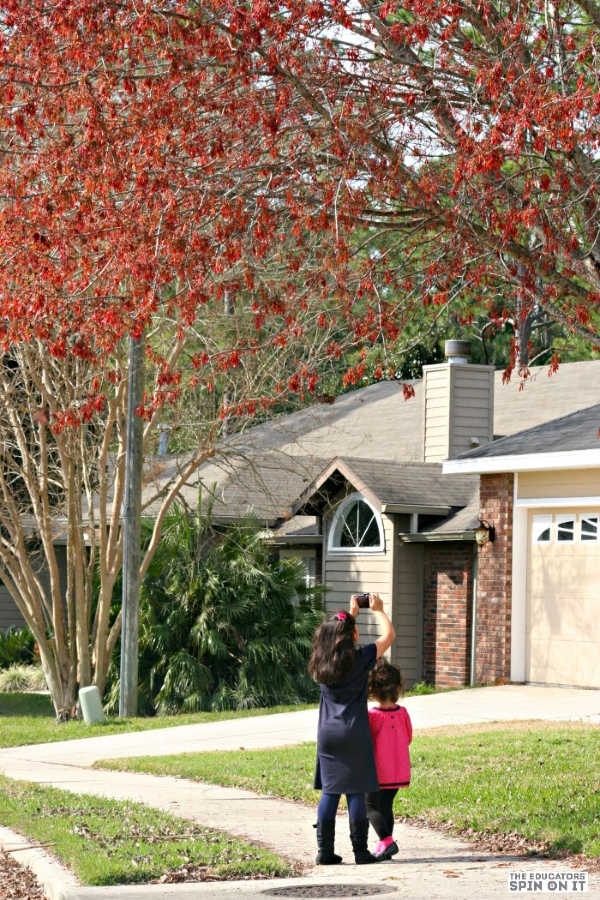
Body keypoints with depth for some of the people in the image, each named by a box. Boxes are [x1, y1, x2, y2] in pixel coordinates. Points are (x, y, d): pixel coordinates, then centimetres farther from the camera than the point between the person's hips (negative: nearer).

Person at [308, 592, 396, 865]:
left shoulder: (322, 662, 5)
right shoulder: (359, 658, -9)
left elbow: (333, 635, 28)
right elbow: (389, 635, 4)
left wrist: (351, 613, 34)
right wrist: (377, 610, 18)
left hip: (327, 734, 4)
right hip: (354, 734, -4)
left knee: (329, 792, 8)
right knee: (356, 792, -1)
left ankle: (325, 850, 7)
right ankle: (360, 851, 2)